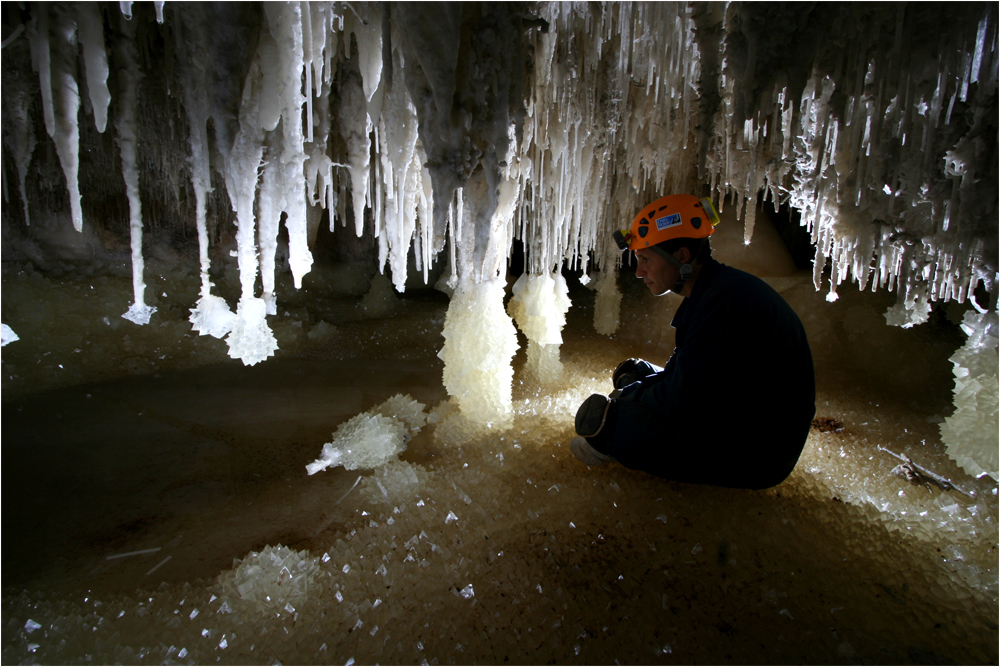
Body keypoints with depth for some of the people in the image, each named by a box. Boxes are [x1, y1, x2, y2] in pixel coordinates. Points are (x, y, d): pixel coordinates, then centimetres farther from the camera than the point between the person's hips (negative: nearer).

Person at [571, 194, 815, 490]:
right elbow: (684, 375, 13)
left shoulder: (725, 300, -27)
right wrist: (634, 381, -2)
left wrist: (628, 394, -8)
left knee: (599, 414, -19)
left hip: (753, 455, -10)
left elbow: (680, 403, -27)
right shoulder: (712, 290, 6)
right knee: (632, 371, 17)